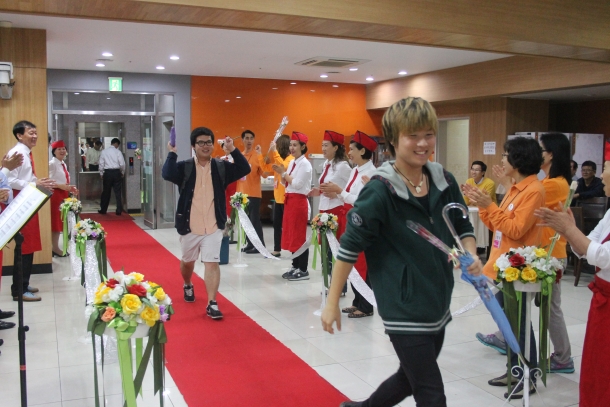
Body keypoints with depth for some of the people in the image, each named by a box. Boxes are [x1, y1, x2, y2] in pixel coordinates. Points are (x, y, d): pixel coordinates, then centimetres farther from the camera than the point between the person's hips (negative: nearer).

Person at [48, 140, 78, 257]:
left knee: (60, 223, 12)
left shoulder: (63, 164, 14)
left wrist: (70, 188, 4)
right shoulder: (52, 164, -12)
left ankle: (56, 247, 19)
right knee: (55, 222, -4)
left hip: (63, 195, 9)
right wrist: (61, 186, -24)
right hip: (55, 195, -9)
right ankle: (55, 248, 1)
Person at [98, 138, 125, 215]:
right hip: (116, 172, -2)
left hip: (107, 173, 2)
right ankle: (119, 211, 2)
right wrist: (122, 173, 10)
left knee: (106, 192, 11)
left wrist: (101, 174, 12)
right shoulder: (118, 152, -4)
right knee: (118, 192, 2)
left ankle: (103, 210, 20)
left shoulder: (104, 151, 3)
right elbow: (122, 164, -6)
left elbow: (101, 164, 3)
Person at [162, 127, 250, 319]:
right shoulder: (184, 167, -5)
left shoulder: (221, 167, 1)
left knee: (212, 263, -8)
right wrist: (172, 153, -24)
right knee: (188, 261, 21)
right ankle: (188, 286, 51)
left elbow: (244, 169, -11)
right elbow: (167, 174, -23)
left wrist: (233, 150, -19)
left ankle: (212, 304, -4)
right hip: (189, 225, 1)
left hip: (213, 226, 0)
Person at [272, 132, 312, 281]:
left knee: (299, 236, -4)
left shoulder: (305, 164, -12)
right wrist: (282, 173, -1)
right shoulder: (292, 163, 13)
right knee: (291, 235, 12)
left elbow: (297, 184, -20)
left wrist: (283, 173, -13)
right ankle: (295, 266, 21)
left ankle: (303, 270, 3)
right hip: (289, 200, 9)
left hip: (299, 201, -9)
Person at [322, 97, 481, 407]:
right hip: (403, 309, -7)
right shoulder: (379, 191, -18)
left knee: (411, 378, 23)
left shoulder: (444, 181, 0)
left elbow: (463, 227, 13)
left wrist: (471, 256, -8)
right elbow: (349, 247, -14)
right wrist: (332, 303, -11)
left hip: (438, 304, 7)